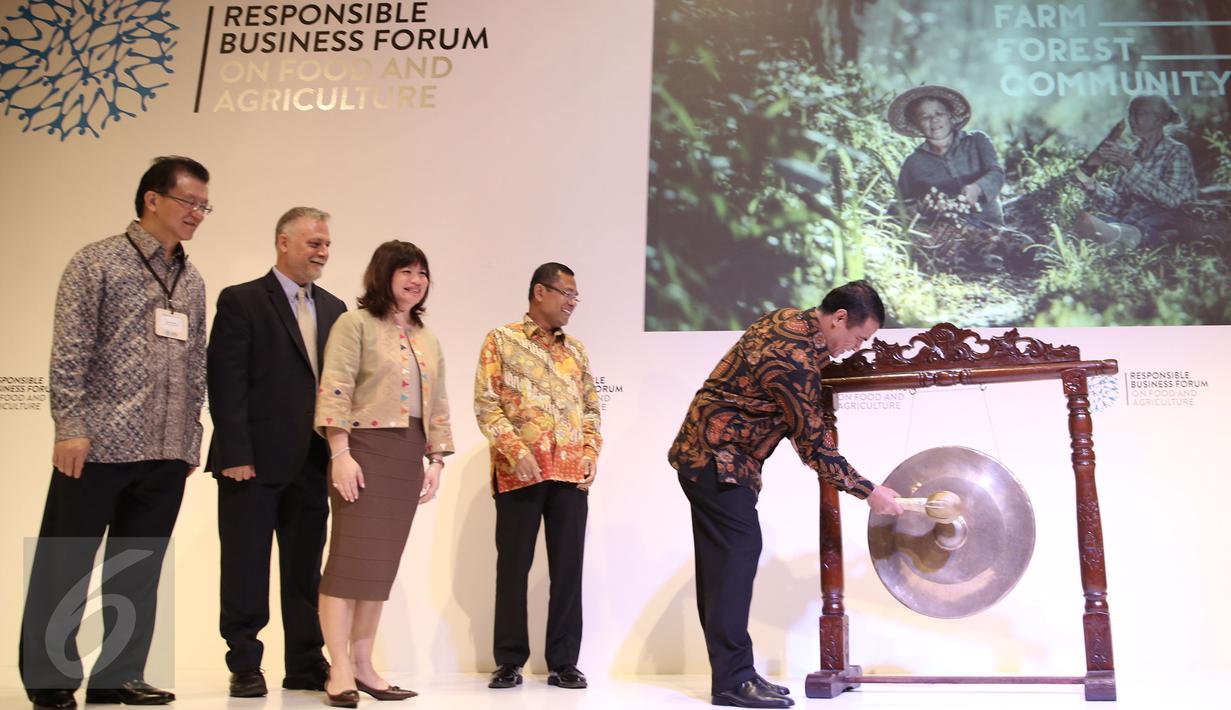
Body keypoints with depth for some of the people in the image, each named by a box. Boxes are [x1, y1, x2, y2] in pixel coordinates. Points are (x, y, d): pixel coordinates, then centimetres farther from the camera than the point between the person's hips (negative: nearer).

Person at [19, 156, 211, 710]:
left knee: (138, 572, 11)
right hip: (99, 445, -5)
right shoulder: (97, 262, -2)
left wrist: (191, 440, 13)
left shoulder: (192, 281, 15)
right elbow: (68, 352, -9)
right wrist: (71, 427, -15)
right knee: (64, 569, 5)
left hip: (165, 454, 6)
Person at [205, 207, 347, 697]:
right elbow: (225, 383, -9)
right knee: (245, 569, 6)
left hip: (310, 465, 5)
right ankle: (245, 666, 17)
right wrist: (235, 454, -15)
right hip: (253, 463, -5)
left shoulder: (333, 309, 13)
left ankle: (306, 665, 20)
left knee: (305, 570, 11)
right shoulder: (241, 301, -3)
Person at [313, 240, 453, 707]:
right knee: (351, 559, -7)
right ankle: (340, 672, -3)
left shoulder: (427, 339, 18)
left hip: (408, 457, 6)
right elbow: (334, 391, -10)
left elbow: (438, 405, 17)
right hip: (365, 448, -6)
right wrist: (340, 453, -18)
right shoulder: (355, 323, -1)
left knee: (382, 562, 6)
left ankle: (362, 666, 12)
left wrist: (436, 460, 8)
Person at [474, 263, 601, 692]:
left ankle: (563, 663, 13)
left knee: (568, 566, 4)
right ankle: (509, 661, 14)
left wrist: (591, 452, 1)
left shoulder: (576, 350, 17)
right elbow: (486, 404, -4)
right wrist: (517, 450, -15)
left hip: (572, 472, 4)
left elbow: (591, 408, 18)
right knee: (514, 564, 2)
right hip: (520, 471, -4)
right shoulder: (501, 340, 4)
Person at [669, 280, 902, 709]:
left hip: (706, 451, 10)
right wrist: (868, 492, -12)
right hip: (717, 456, -10)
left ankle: (728, 672, 12)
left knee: (722, 560, 8)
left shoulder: (790, 320, 6)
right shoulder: (793, 356, -23)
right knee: (737, 552, -13)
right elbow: (811, 440, -19)